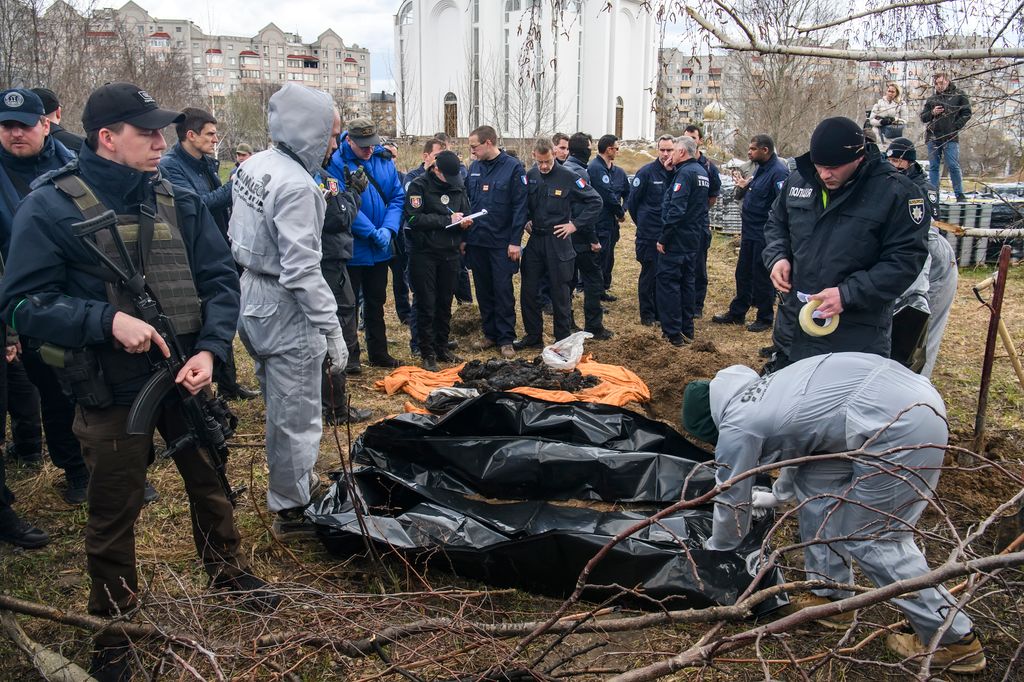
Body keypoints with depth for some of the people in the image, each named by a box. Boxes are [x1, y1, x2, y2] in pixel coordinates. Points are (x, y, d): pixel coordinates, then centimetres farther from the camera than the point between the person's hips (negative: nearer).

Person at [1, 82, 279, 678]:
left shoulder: (181, 201, 1)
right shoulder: (51, 207, -10)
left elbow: (221, 279, 0)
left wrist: (210, 349, -15)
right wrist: (107, 320, -25)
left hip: (189, 378, 4)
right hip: (113, 390, -3)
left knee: (211, 485, 20)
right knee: (114, 513, 12)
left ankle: (230, 572, 45)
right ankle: (114, 622, 35)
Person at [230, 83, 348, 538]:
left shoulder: (253, 165, 6)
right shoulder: (296, 185, -23)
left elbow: (238, 235, 15)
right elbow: (302, 271, -26)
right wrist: (332, 329, -22)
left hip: (251, 299, 10)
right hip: (285, 312, -10)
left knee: (280, 405, 24)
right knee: (298, 415, 4)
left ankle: (297, 480, 43)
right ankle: (292, 509, 18)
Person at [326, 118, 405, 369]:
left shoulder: (384, 160, 1)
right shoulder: (336, 163, -15)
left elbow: (397, 197, 1)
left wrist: (388, 229, -14)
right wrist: (372, 232, -20)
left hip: (380, 249, 5)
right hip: (352, 249, -5)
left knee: (376, 302, 16)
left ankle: (378, 353, 29)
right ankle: (349, 356, 19)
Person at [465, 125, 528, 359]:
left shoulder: (513, 167, -8)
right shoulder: (474, 167, 7)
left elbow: (520, 206, -9)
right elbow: (468, 201, 13)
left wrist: (515, 241, -13)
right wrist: (463, 236, 7)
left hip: (502, 242, -5)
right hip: (476, 241, 5)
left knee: (503, 291, 1)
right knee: (483, 291, 11)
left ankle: (506, 339, 10)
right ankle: (490, 334, 23)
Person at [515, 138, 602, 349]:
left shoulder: (568, 177, -9)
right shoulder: (530, 176, 3)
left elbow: (595, 201, -7)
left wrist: (575, 224, -9)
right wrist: (526, 220, 5)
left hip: (558, 242, -4)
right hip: (535, 241, 4)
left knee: (559, 293, 3)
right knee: (528, 291, 7)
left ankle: (562, 340, 15)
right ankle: (533, 336, 21)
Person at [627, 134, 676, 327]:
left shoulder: (677, 173, 4)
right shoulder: (647, 172, -8)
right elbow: (633, 200, -1)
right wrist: (642, 222, 7)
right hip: (649, 234, -4)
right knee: (649, 274, 2)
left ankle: (660, 311, 23)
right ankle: (647, 314, 12)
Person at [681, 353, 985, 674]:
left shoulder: (736, 427, -3)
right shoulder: (760, 393, 22)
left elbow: (731, 500, 10)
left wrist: (715, 547, 30)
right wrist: (778, 494, 56)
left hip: (900, 425, -10)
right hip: (903, 393, 10)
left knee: (872, 539, 3)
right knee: (816, 484, 18)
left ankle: (954, 639, 18)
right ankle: (831, 597, 29)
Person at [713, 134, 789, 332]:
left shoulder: (778, 172, -18)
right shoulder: (760, 169, 12)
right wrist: (743, 187, 5)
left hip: (764, 236, -9)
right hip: (750, 232, 9)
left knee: (762, 278, 2)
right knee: (743, 273, 16)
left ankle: (765, 318, 17)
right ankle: (737, 313, 29)